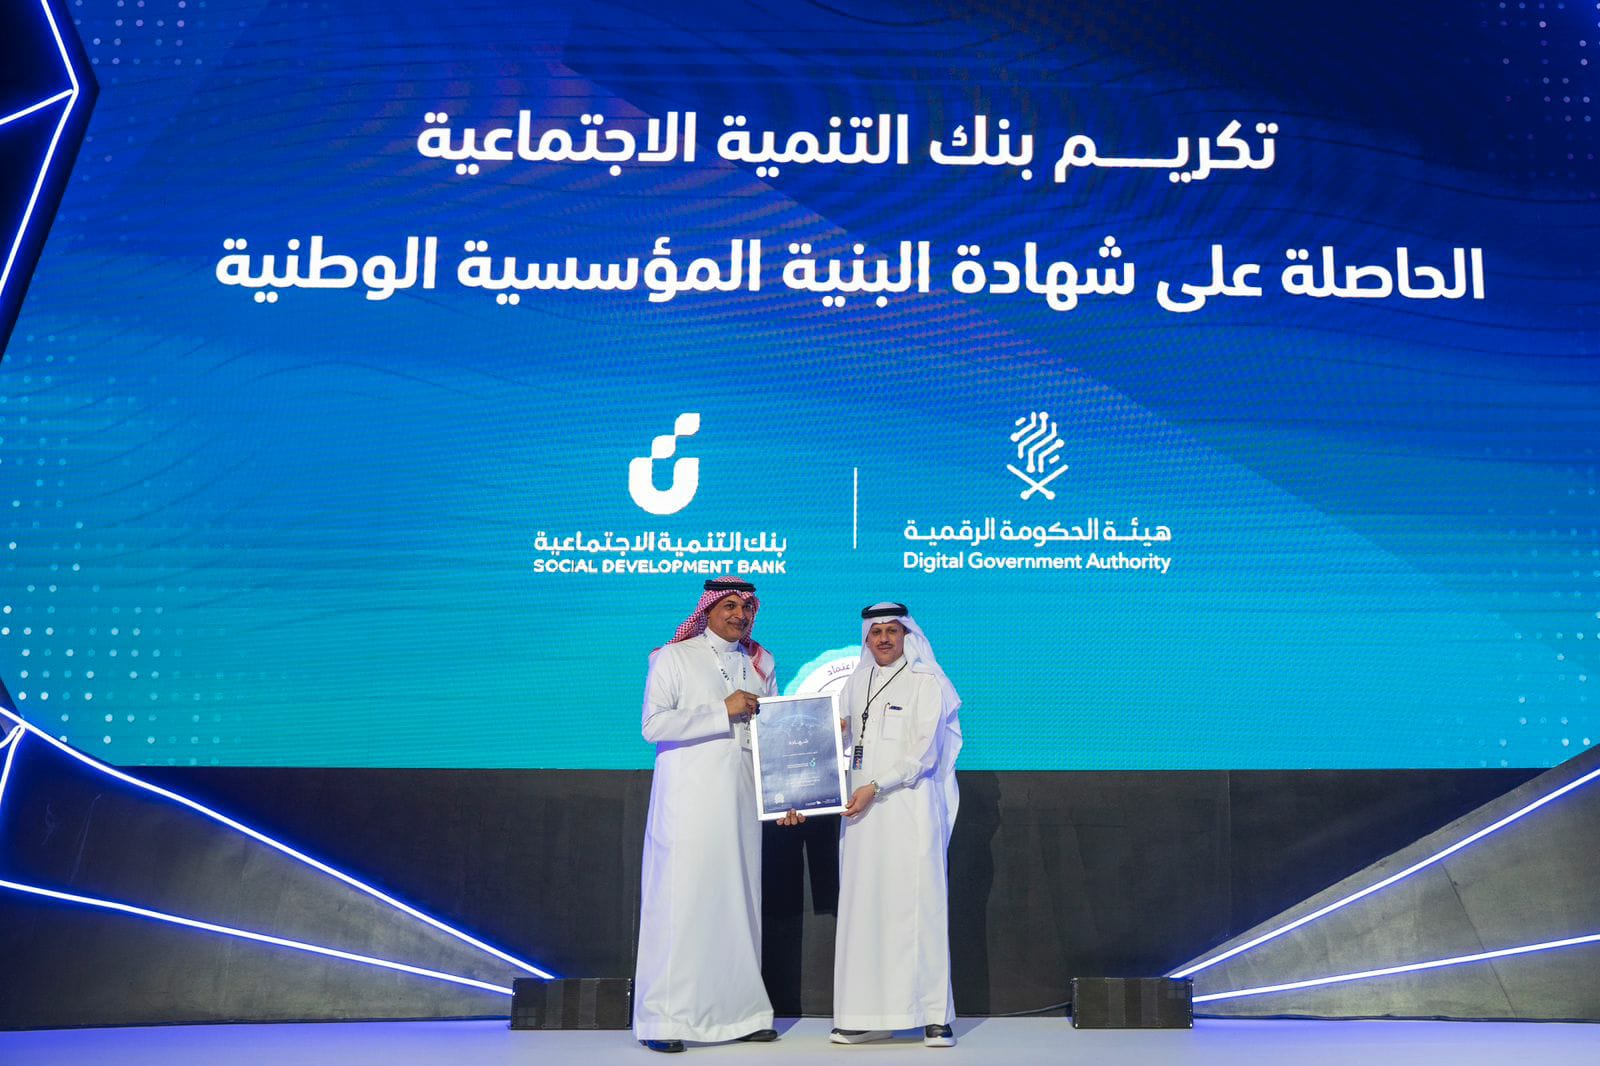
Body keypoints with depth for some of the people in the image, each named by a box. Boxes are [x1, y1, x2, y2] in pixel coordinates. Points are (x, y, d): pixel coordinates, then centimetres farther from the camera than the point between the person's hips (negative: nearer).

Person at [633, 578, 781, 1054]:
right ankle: (661, 1021, 4)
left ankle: (740, 1013, 17)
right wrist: (722, 711, -15)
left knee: (738, 902, 8)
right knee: (680, 902, -4)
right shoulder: (674, 658, 0)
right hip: (687, 800, -5)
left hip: (741, 801, 5)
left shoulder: (760, 665, 15)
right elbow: (653, 724, -11)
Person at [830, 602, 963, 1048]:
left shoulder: (925, 683, 0)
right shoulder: (856, 684, 16)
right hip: (862, 811, 5)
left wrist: (875, 787, -14)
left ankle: (933, 1015, 0)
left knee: (915, 905, -6)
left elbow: (923, 752, -8)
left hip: (909, 807, -5)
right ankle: (867, 1014, 7)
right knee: (862, 906, 2)